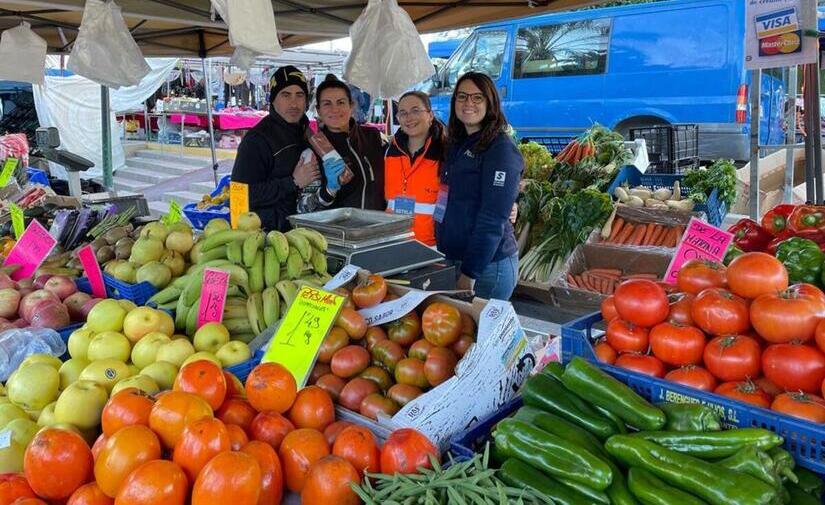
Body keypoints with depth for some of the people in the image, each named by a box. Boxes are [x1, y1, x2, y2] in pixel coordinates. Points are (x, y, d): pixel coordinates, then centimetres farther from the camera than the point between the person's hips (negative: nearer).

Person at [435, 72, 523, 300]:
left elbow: (492, 221, -18)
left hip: (487, 266, -7)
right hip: (450, 259, 7)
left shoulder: (500, 148, -13)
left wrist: (470, 273, -20)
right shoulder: (457, 144, 11)